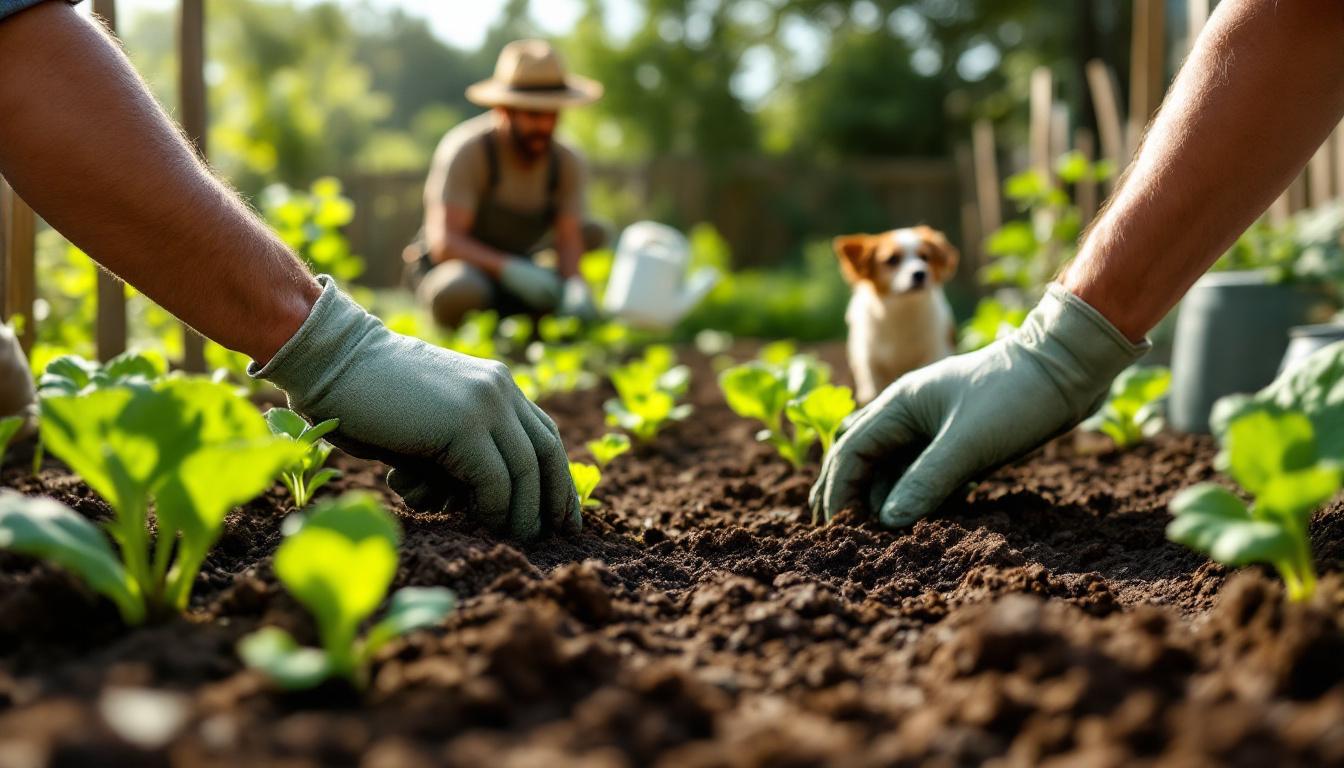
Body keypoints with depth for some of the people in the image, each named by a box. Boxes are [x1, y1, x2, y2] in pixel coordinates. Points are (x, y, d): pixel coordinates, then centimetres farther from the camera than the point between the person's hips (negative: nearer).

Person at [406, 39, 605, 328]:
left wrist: (575, 287, -35)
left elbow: (569, 241, -12)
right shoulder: (466, 150, -20)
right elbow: (444, 242, -28)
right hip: (452, 271, -5)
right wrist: (511, 269, -43)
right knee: (461, 291, -41)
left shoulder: (568, 163, -5)